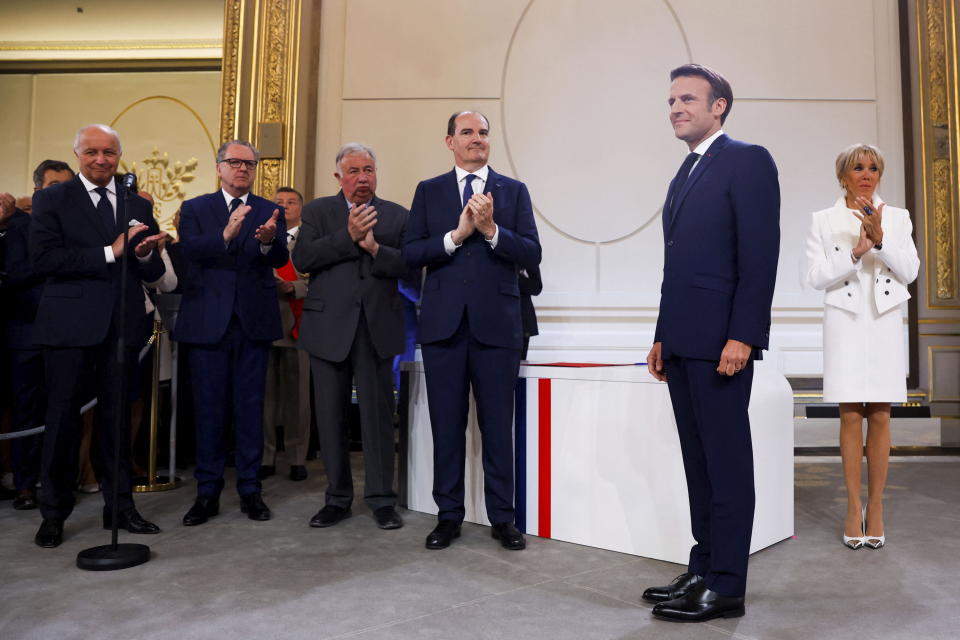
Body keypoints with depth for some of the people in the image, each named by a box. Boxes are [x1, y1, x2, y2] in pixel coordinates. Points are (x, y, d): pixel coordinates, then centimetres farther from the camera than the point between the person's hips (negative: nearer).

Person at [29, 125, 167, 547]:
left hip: (121, 326, 3)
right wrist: (110, 252, -17)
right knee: (63, 419, 5)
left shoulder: (138, 206, 11)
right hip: (69, 325, -3)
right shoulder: (52, 199, 2)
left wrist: (145, 255, -14)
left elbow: (154, 272, 8)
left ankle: (119, 506, 23)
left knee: (117, 417, 11)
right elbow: (42, 258, -13)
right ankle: (54, 513, 20)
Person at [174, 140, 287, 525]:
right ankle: (207, 492, 16)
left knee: (250, 407, 6)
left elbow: (280, 259, -9)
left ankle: (250, 489, 16)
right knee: (209, 407, 6)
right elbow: (189, 250, -11)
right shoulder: (195, 209, 7)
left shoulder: (269, 212, 7)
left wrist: (268, 241, -31)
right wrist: (226, 234, -29)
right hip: (208, 321, 0)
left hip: (254, 321, 0)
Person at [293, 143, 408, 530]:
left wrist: (374, 246, -16)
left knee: (378, 414, 1)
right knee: (330, 416, 7)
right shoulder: (318, 211, 9)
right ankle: (337, 498, 21)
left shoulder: (397, 216, 10)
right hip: (329, 327, 1)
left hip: (377, 328, -1)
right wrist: (348, 236, -13)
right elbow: (302, 259, -6)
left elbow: (409, 266, -1)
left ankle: (382, 500, 12)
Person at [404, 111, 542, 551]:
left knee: (498, 427, 5)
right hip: (443, 323, 1)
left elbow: (531, 255, -2)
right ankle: (449, 515, 21)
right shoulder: (428, 191, 10)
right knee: (447, 426, 8)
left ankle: (502, 518, 18)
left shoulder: (513, 191, 8)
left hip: (496, 324, -1)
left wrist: (491, 229, -16)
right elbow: (411, 254, 1)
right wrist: (456, 234, -12)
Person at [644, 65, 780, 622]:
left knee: (727, 462, -1)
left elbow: (761, 256, -13)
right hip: (683, 344, 8)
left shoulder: (747, 161, -4)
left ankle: (726, 586, 9)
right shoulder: (684, 176, 21)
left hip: (721, 342, -8)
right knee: (698, 461, 11)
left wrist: (741, 337, -19)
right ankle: (703, 570, 21)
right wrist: (664, 337, 16)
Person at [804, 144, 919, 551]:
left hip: (885, 324, 2)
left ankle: (876, 506, 14)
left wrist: (880, 238, -15)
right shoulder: (823, 221, 3)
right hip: (844, 324, -2)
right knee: (850, 415, 1)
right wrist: (856, 252, -16)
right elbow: (816, 276, -4)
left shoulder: (898, 218, 9)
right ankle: (854, 506, 10)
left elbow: (910, 271, -1)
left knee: (880, 415, 4)